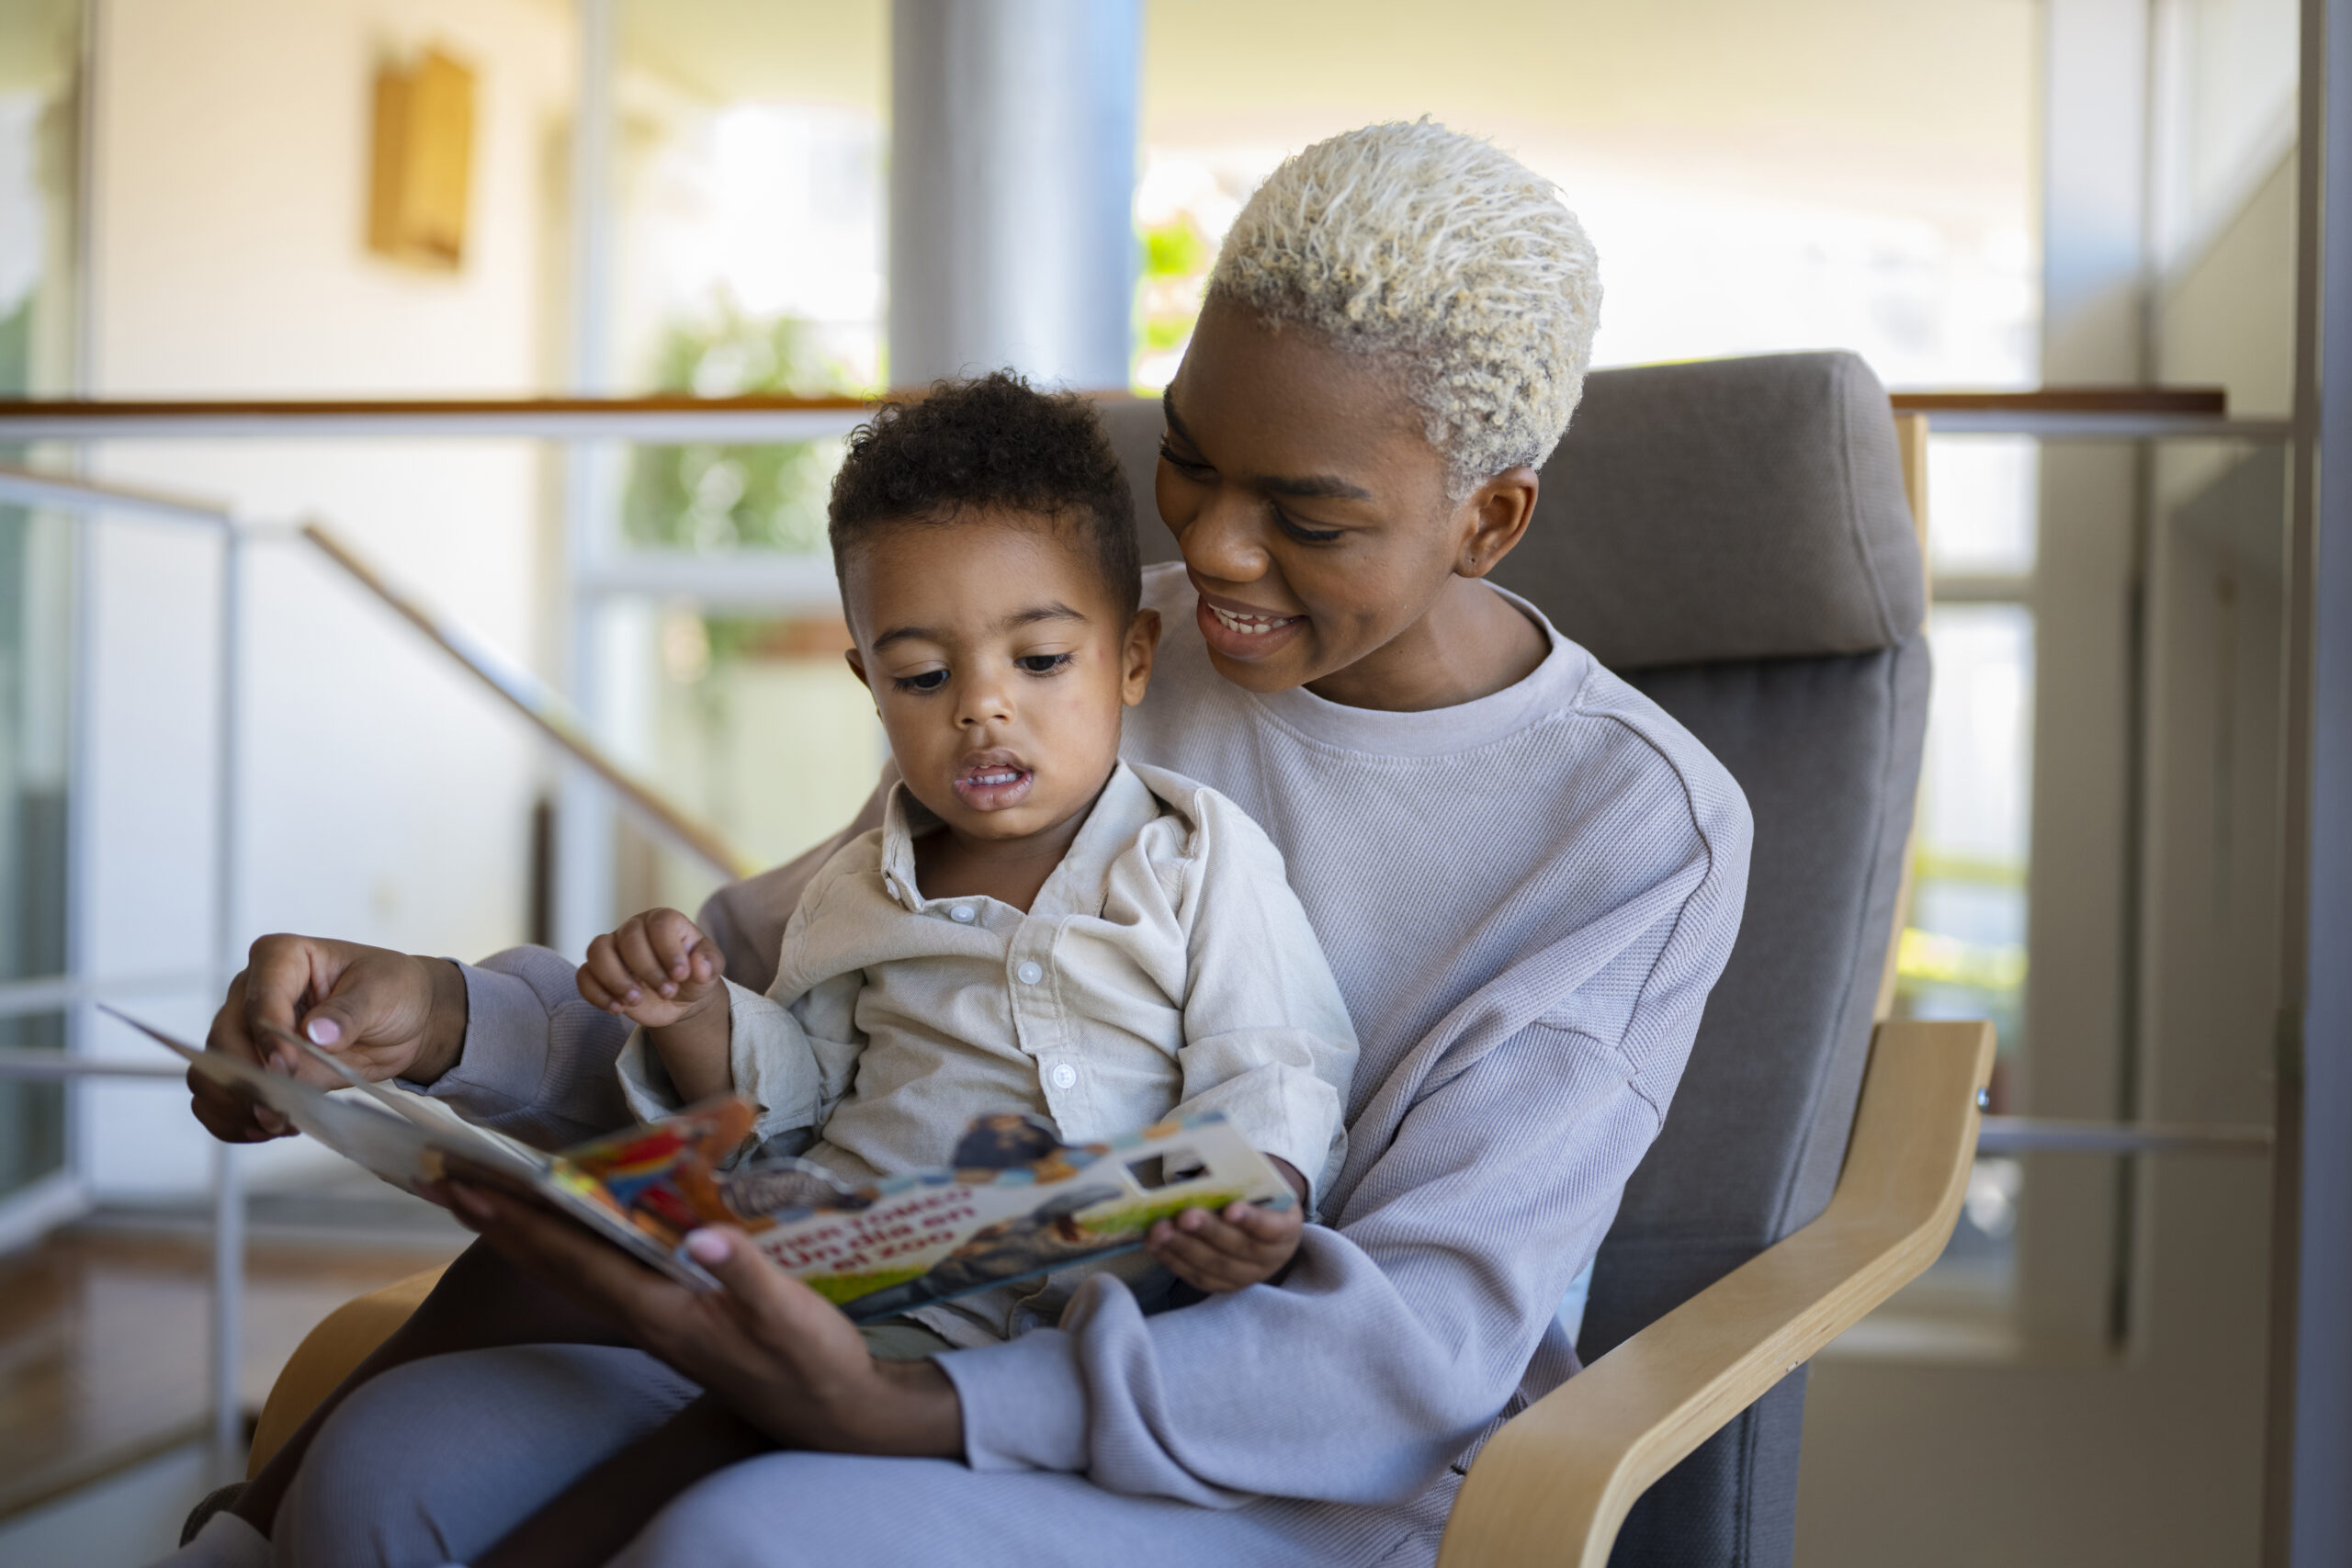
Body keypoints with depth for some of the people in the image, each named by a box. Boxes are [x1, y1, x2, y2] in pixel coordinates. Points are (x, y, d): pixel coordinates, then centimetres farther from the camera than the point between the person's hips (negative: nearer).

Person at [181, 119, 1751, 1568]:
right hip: (959, 1342, 5)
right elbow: (769, 970, 10)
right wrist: (452, 1015, -11)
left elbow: (1429, 1335, -17)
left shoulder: (1642, 825, -9)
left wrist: (904, 1419, -29)